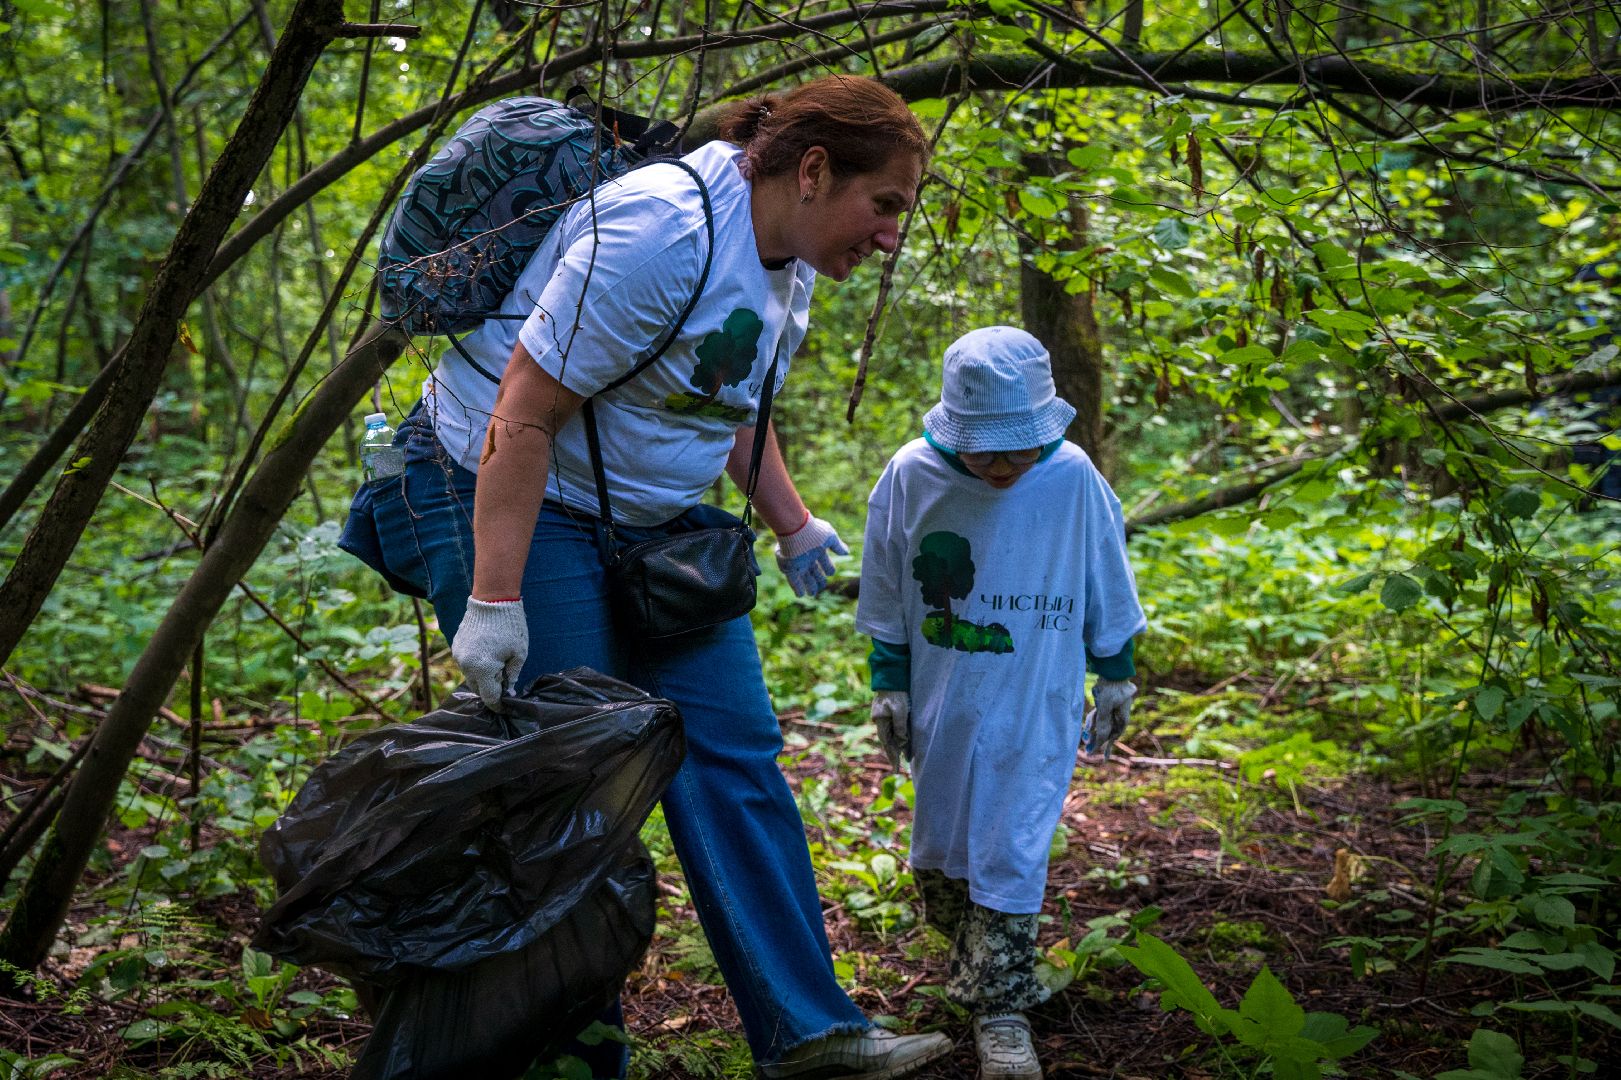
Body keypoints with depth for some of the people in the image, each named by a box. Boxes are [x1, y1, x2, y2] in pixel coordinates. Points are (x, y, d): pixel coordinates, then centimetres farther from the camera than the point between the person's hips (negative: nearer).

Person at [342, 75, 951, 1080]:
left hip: (651, 517, 9)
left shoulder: (788, 261, 4)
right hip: (511, 499, -9)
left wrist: (793, 526, 14)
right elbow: (525, 414, -28)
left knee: (733, 749, 2)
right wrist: (494, 598, -30)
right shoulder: (662, 230, -27)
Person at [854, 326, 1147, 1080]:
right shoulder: (912, 477, -11)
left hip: (1035, 708, -2)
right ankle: (974, 959, 36)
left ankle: (1001, 1007, 7)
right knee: (940, 848, 14)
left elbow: (1108, 594, 2)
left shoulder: (1073, 477, -13)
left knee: (1011, 853, -3)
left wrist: (1116, 678, 8)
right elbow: (887, 603, 2)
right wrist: (889, 687, 5)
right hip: (942, 708, 2)